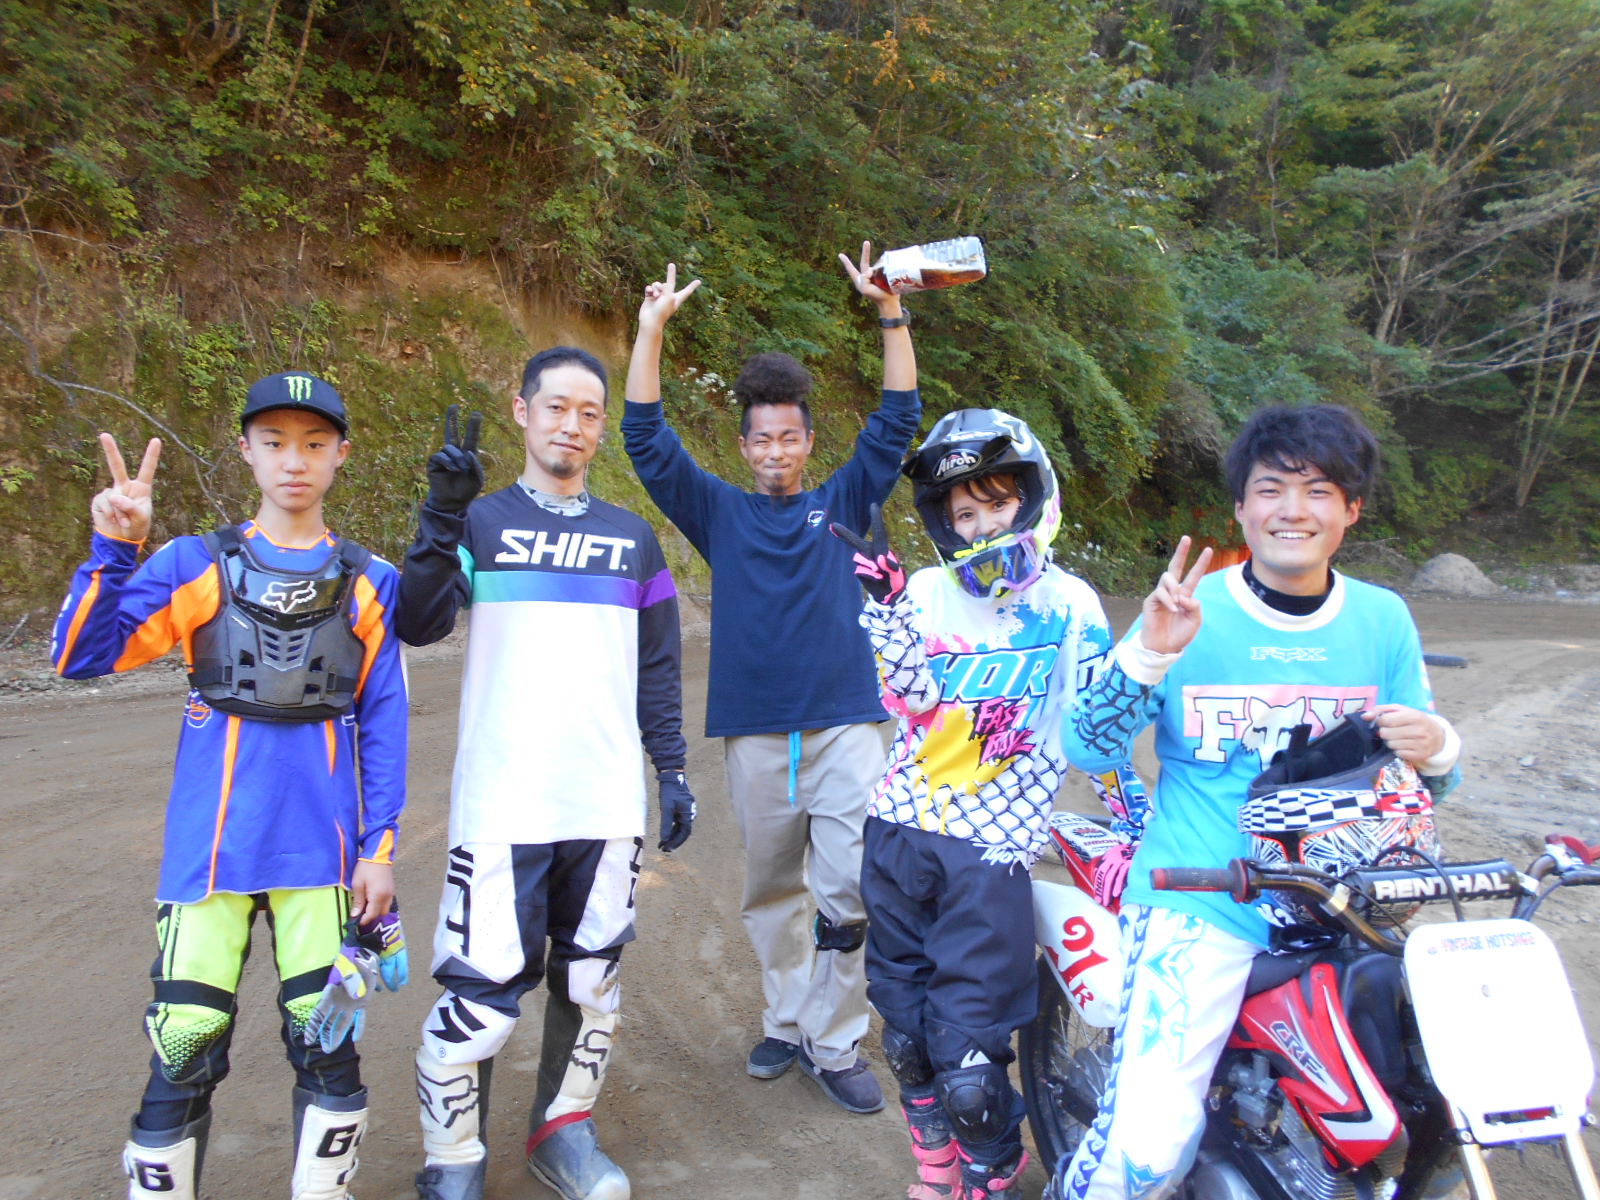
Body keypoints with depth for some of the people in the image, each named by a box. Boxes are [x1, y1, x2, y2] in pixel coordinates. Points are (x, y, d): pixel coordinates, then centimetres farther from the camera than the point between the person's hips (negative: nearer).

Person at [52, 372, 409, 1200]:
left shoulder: (369, 583, 4)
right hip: (209, 844, 0)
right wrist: (112, 550, -20)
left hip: (322, 849, 1)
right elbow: (81, 658, -7)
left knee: (326, 1040, 6)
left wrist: (379, 848, 1)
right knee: (184, 1045, 4)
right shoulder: (193, 566, 2)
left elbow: (383, 721, 5)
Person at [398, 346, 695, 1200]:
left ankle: (564, 1131, 33)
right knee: (483, 991, -4)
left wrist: (672, 771, 10)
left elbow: (657, 670, 15)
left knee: (591, 980, 12)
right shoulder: (479, 521, 3)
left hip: (608, 807, 4)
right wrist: (441, 514, -23)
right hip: (503, 805, -3)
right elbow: (417, 626, -12)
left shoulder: (632, 539, 12)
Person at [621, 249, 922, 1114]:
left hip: (845, 725, -1)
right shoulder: (720, 513, 9)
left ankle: (835, 1044, 9)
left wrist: (889, 313, -6)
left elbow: (898, 422, 3)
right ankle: (787, 1023, 29)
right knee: (772, 891, 12)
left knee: (851, 888, -7)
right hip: (754, 731, 1)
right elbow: (647, 440, 2)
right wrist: (651, 331, -5)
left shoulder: (842, 505, 10)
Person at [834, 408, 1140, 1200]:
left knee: (968, 1061, -5)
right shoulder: (926, 591, 4)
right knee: (907, 1035, 18)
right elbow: (909, 698, -9)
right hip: (899, 836, 4)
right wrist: (883, 598, -17)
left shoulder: (1068, 604, -2)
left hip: (990, 850, -4)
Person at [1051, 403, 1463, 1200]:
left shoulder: (1383, 619, 6)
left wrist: (1434, 751, -10)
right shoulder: (1190, 611, -3)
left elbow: (1418, 773, 13)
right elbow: (1086, 751, -8)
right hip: (1201, 903, -4)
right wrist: (1148, 653, -22)